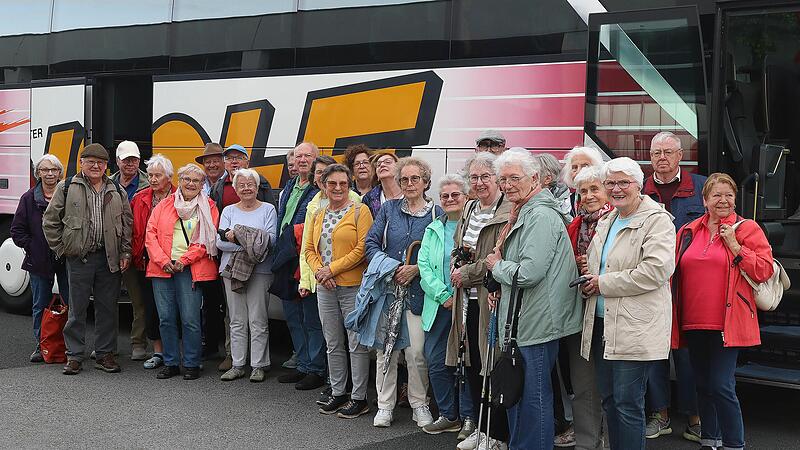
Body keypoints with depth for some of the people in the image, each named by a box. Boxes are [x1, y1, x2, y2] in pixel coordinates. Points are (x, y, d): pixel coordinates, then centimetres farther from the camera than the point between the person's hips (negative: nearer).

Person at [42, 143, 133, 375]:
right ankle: (74, 356, 10)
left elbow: (127, 223, 11)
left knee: (108, 308, 6)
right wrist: (60, 248, 0)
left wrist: (125, 253, 4)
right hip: (78, 258, -2)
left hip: (109, 258, 2)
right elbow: (50, 220, 5)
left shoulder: (117, 191, 11)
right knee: (77, 308, 2)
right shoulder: (67, 188, 3)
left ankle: (105, 354, 16)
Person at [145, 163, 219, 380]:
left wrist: (184, 259, -11)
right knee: (166, 318, 5)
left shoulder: (208, 207, 7)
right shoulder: (165, 204, 12)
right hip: (162, 268, 3)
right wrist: (163, 260, -8)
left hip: (191, 270, -3)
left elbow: (206, 240, -2)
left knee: (190, 319, -6)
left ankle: (191, 364, 6)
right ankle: (170, 363, 16)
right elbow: (151, 234, 5)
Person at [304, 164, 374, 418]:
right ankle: (337, 393, 24)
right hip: (325, 287, 6)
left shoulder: (360, 211, -6)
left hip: (353, 286, -6)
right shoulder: (318, 215, 13)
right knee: (333, 344, 13)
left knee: (356, 344, -1)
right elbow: (309, 248, 13)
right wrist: (318, 271, -6)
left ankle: (359, 398, 7)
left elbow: (363, 248, -14)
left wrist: (332, 268, -13)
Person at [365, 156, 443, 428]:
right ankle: (385, 405, 13)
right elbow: (371, 243, 3)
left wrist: (416, 269, -14)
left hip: (418, 290, -1)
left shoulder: (436, 213, 3)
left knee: (417, 352, -2)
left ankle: (419, 404, 15)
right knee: (385, 348, 3)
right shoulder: (389, 209, 8)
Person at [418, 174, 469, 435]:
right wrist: (443, 295, -8)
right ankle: (449, 416, 16)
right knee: (436, 362, 3)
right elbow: (424, 265, 5)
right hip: (439, 305, 4)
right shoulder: (433, 230, 13)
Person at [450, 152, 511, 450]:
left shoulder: (507, 213, -13)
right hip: (469, 300, 8)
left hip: (492, 301, -8)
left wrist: (466, 274, -10)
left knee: (493, 368, 0)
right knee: (473, 365, 15)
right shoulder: (469, 209, 13)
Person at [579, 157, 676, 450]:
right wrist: (589, 280, 4)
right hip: (602, 324, 8)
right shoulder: (605, 222, 17)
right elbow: (592, 265, 28)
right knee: (608, 400, 13)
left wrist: (604, 283, -14)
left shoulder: (657, 220, -8)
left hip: (635, 327, -8)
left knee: (627, 404, -5)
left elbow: (656, 270, -21)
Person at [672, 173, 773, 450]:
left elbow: (764, 271, -9)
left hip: (727, 323, -5)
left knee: (721, 386, -11)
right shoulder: (689, 232, 11)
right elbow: (676, 271, 17)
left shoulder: (747, 229, -1)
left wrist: (734, 245, -15)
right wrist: (675, 313, 7)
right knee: (703, 385, 14)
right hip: (694, 323, 5)